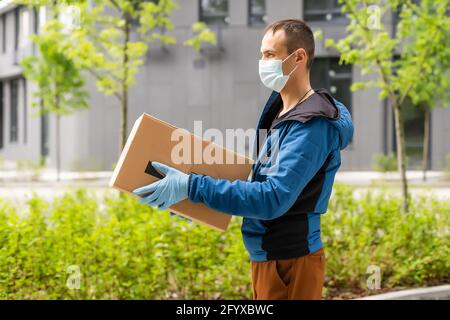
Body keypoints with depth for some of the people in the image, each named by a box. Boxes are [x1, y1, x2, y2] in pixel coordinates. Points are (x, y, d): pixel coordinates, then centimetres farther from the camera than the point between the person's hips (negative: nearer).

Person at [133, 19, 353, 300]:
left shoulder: (312, 126, -21)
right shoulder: (280, 110, 8)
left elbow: (274, 198, -30)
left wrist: (191, 186, -30)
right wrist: (193, 201, 9)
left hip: (290, 262, -9)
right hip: (267, 256, 9)